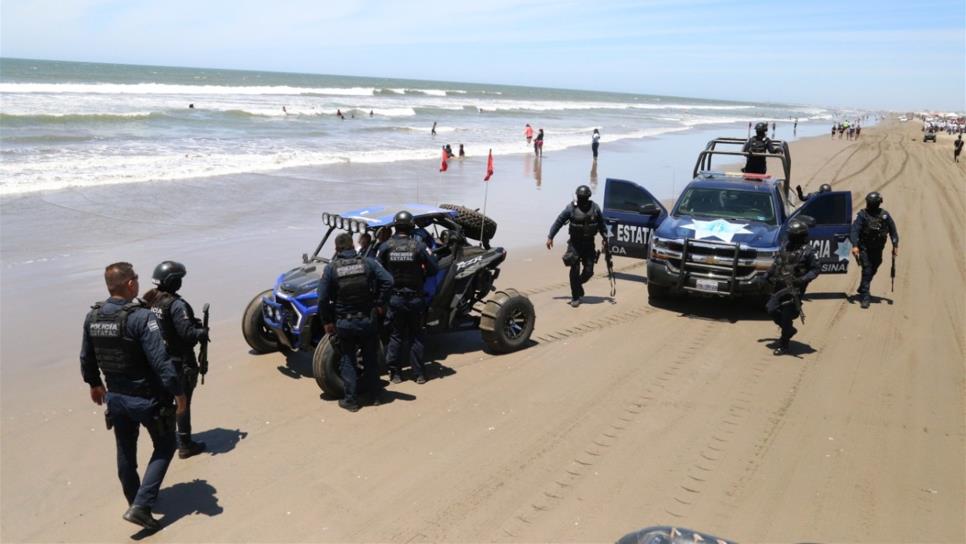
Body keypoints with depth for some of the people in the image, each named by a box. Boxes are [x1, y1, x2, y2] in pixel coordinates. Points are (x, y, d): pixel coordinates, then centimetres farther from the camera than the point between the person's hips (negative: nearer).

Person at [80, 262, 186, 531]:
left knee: (125, 451, 22)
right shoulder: (141, 317, -25)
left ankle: (135, 501, 41)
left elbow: (86, 358, 10)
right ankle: (141, 505, 4)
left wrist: (94, 384, 25)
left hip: (115, 397, 7)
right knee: (164, 447, 12)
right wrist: (177, 392, -16)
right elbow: (160, 360, -26)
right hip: (147, 398, -6)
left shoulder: (92, 317, -3)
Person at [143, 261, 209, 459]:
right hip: (179, 361, -8)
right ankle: (185, 446, 11)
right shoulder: (176, 305, -24)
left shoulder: (148, 299, 0)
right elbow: (187, 333, -27)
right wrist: (203, 333, -6)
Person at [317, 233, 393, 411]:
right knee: (371, 358, 16)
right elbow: (388, 280, -13)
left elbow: (323, 298, -6)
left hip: (344, 323, -1)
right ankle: (375, 395, 26)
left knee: (348, 361, 12)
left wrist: (327, 322, 5)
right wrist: (380, 304, -2)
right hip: (367, 321, 1)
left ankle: (351, 400, 14)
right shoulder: (368, 263, -3)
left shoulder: (331, 268, -6)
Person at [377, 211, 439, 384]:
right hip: (415, 298, 0)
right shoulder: (419, 246, -10)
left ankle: (395, 373, 14)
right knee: (415, 336, 10)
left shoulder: (385, 247, -7)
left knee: (395, 336, 11)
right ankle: (418, 373, 12)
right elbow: (434, 269, -8)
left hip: (394, 299, 1)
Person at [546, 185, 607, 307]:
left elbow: (601, 224, 10)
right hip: (575, 243, -2)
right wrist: (550, 237, -5)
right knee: (575, 270, -4)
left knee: (589, 271, 1)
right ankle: (575, 297, 6)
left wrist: (605, 239, 9)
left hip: (589, 244, 2)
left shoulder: (595, 208, -1)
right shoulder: (571, 208, -8)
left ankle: (578, 284, 32)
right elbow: (559, 222, -3)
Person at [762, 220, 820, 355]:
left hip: (793, 288, -6)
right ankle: (789, 330, 28)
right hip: (779, 285, 6)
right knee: (771, 309, 3)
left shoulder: (807, 251, -8)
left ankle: (783, 345, 14)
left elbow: (817, 268, -7)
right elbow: (776, 262, 21)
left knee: (786, 316, -2)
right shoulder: (785, 245, 10)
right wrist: (768, 274, 12)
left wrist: (803, 279, -19)